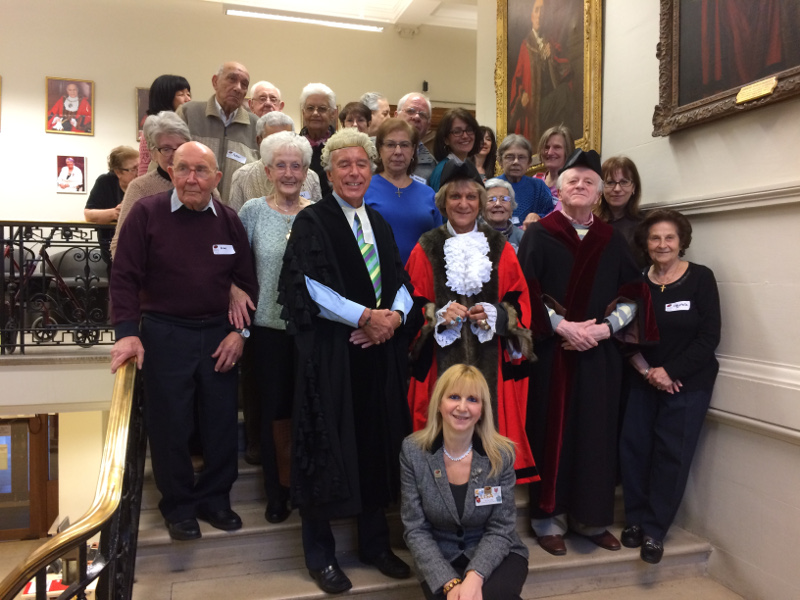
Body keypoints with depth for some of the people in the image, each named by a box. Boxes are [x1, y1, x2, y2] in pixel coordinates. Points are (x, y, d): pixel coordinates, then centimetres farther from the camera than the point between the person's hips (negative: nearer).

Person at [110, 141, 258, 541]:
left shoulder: (229, 221, 4)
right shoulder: (146, 213, -5)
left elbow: (246, 281, 7)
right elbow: (125, 277, -6)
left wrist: (239, 331, -2)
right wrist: (128, 333, -15)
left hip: (219, 335, 3)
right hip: (164, 335, -3)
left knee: (222, 422, 10)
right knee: (170, 425, 7)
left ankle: (215, 498, 29)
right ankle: (178, 506, 26)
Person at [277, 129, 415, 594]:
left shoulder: (379, 224, 15)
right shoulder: (312, 222, -3)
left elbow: (401, 281, 12)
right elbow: (310, 287, -13)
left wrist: (394, 315, -8)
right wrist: (365, 317, -16)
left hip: (381, 351, 6)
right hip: (331, 353, -5)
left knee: (378, 444, 10)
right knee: (330, 446, 2)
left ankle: (376, 542, 26)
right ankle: (321, 552, 19)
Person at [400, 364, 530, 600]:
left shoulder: (501, 453, -12)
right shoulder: (413, 451, -12)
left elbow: (500, 529, -9)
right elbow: (415, 530, -10)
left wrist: (474, 577, -26)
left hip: (497, 555, 0)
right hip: (442, 559, 1)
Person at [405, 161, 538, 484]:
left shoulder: (499, 248, 9)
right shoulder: (426, 249, 6)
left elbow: (520, 303, 7)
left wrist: (494, 314, -11)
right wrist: (437, 315, -14)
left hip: (491, 364, 1)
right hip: (441, 362, -1)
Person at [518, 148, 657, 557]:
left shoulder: (612, 241, 12)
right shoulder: (539, 235, 2)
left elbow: (634, 293, 6)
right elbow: (526, 290, -7)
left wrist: (604, 327, -9)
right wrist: (562, 325, -16)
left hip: (600, 353, 3)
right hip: (551, 351, -3)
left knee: (595, 431, 7)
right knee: (552, 429, 1)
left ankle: (590, 518, 22)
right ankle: (548, 518, 15)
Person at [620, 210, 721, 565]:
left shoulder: (700, 278, -6)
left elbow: (709, 337, -9)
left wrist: (670, 372, -14)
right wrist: (646, 370, -10)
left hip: (689, 382, -2)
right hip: (644, 379, 3)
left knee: (672, 454, 0)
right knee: (633, 447, 0)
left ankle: (654, 529, 13)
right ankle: (635, 519, 19)